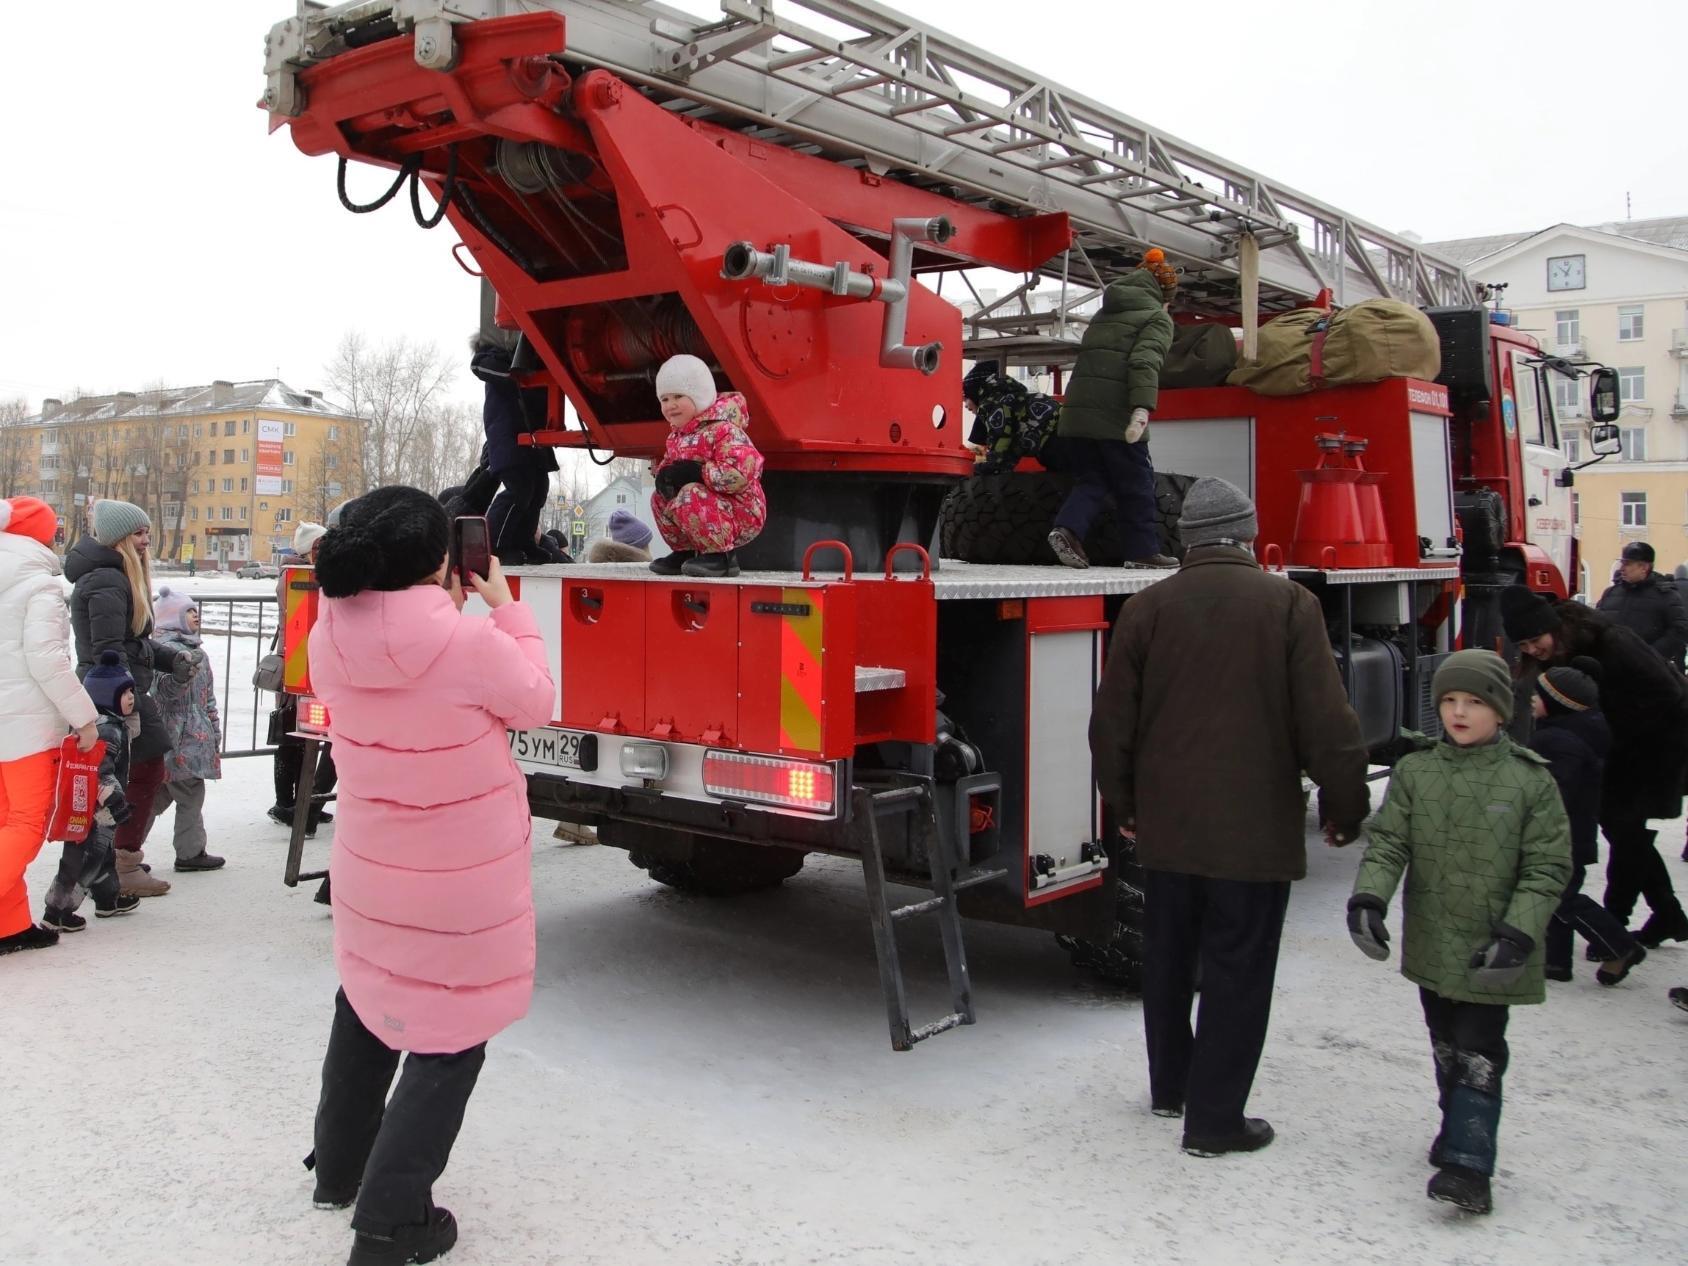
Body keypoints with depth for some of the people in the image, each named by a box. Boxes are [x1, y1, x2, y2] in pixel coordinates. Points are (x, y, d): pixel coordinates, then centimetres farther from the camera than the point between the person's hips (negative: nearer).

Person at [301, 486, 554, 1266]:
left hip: (369, 868, 6)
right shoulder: (469, 642, -25)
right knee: (448, 1040, 8)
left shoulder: (329, 639, -7)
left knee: (367, 1004, 27)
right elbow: (533, 705, -7)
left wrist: (450, 612, 9)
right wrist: (505, 609, -1)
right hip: (461, 884, -6)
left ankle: (339, 1167, 43)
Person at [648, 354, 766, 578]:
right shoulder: (677, 435, 10)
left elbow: (739, 475, -33)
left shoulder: (724, 430, -21)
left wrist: (695, 472, -29)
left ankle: (721, 556, -19)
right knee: (659, 499, 7)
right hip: (712, 510, 9)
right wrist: (664, 475, -8)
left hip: (740, 513, -9)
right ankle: (685, 552, 16)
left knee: (690, 496, -31)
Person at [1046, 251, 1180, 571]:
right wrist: (1142, 408, -25)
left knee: (1092, 479, 12)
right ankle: (1143, 550, 13)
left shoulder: (1102, 316, 27)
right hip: (1115, 414, -6)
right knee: (1136, 484, 6)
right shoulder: (1158, 319, 4)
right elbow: (1146, 361, -13)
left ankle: (1067, 529, -11)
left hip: (1075, 412, 6)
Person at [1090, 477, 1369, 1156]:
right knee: (1237, 969, 6)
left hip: (1166, 825, 4)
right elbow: (1327, 723, -11)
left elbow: (1113, 722, 3)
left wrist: (1123, 802, 16)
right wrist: (1344, 808, 2)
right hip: (1255, 827, -3)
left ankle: (1170, 1086, 35)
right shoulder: (1288, 604, -10)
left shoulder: (1146, 607, -1)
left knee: (1168, 957, 19)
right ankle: (1215, 1118, 12)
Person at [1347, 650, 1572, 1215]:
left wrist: (1518, 934, -16)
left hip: (1491, 953, -4)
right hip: (1432, 945, 4)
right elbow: (1388, 843, -2)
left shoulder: (1531, 780, -7)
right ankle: (1459, 1128, 35)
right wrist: (1368, 898, -18)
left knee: (1478, 1055, -5)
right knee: (1446, 1048, 17)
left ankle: (1467, 1164, -4)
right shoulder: (1414, 771, 0)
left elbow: (1547, 867, -6)